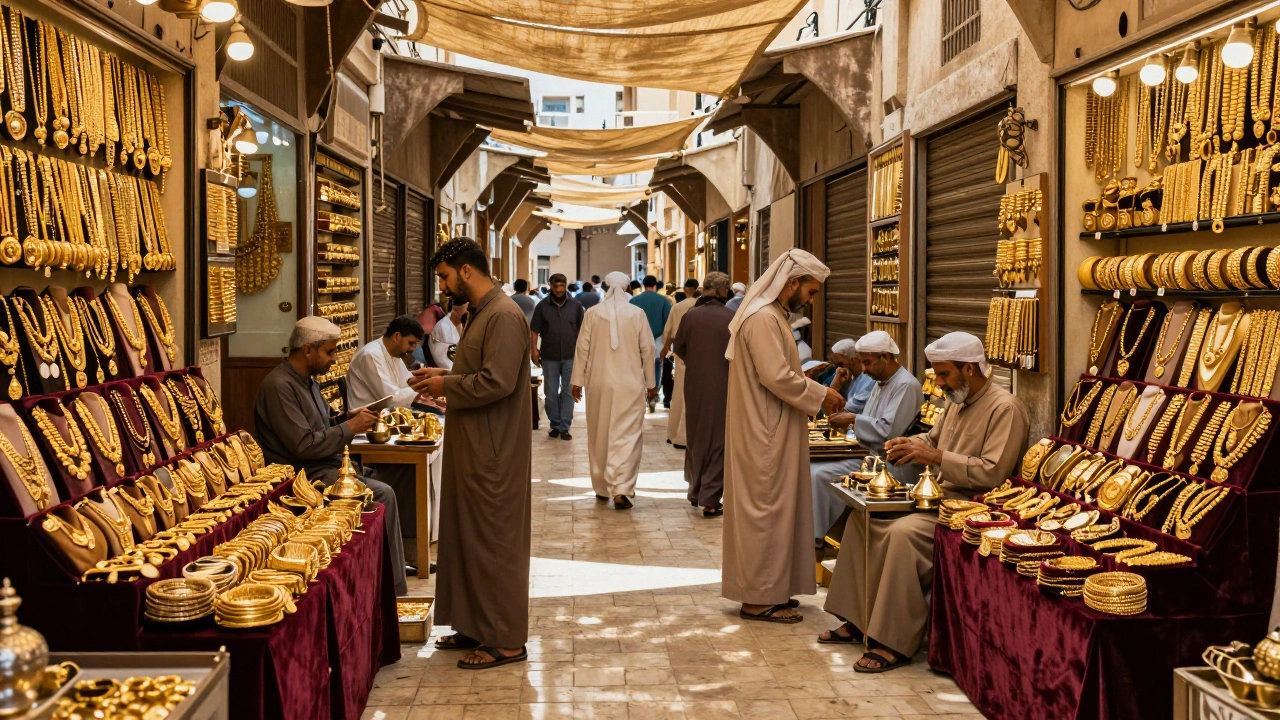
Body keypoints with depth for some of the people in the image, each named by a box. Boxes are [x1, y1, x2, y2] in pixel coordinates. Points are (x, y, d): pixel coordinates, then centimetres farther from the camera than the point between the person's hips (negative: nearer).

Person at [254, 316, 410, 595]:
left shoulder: (307, 380, 16)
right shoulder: (279, 386, -16)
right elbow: (304, 445, -22)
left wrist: (350, 417, 5)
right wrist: (350, 428, -13)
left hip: (325, 466, 10)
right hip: (306, 475, -10)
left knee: (384, 486, -5)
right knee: (382, 494, -20)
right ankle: (393, 587, -9)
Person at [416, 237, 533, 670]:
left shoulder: (504, 316, -17)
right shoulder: (481, 313, 15)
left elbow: (497, 382, -26)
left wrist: (448, 385, -13)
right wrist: (446, 376, 8)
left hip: (494, 456, -10)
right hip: (474, 450, 10)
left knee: (493, 542, -2)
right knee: (470, 537, 15)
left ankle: (507, 640, 7)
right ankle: (477, 626, 25)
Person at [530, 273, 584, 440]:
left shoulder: (575, 306, 2)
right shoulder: (542, 306, 1)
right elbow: (534, 330, 2)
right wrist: (534, 349, -7)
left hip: (571, 356, 0)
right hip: (550, 357, 0)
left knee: (568, 392, 4)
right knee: (551, 393, 6)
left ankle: (564, 427, 10)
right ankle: (555, 425, 19)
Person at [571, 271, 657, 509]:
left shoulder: (593, 313, -3)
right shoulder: (637, 314, -5)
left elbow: (583, 348, -1)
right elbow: (647, 350, 0)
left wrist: (578, 381, 7)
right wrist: (651, 383, 10)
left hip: (598, 384, 2)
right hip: (630, 385, -1)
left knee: (599, 436, 14)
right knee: (627, 436, 0)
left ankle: (602, 487, 23)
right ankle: (621, 489, -12)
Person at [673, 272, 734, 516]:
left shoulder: (690, 316, -5)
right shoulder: (733, 319, -12)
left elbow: (678, 348, 6)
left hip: (695, 386, 3)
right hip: (723, 387, -3)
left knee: (695, 438, 19)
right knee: (718, 442, 5)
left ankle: (695, 492, 30)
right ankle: (710, 500, 2)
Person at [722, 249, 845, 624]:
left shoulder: (771, 315, 15)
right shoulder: (763, 318, -19)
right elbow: (777, 377, -24)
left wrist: (814, 394, 10)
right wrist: (820, 395, -13)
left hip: (769, 432, 11)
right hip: (764, 436, -11)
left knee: (771, 508, 14)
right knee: (767, 509, -4)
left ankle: (765, 589, 22)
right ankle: (760, 598, 4)